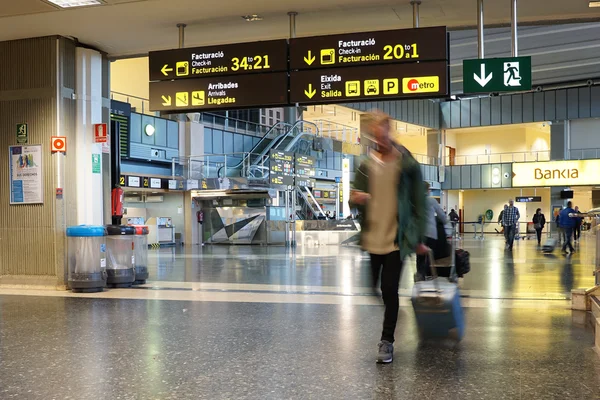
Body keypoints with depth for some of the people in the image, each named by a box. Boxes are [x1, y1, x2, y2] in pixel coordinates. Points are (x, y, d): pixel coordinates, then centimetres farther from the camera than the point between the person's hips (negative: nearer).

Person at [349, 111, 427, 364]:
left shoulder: (407, 165, -2)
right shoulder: (365, 165, 6)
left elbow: (419, 203, 2)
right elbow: (354, 203, 10)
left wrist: (419, 239, -1)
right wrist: (355, 199, -14)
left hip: (396, 240, -2)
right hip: (370, 239, 2)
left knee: (390, 292, -3)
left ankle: (387, 342, 10)